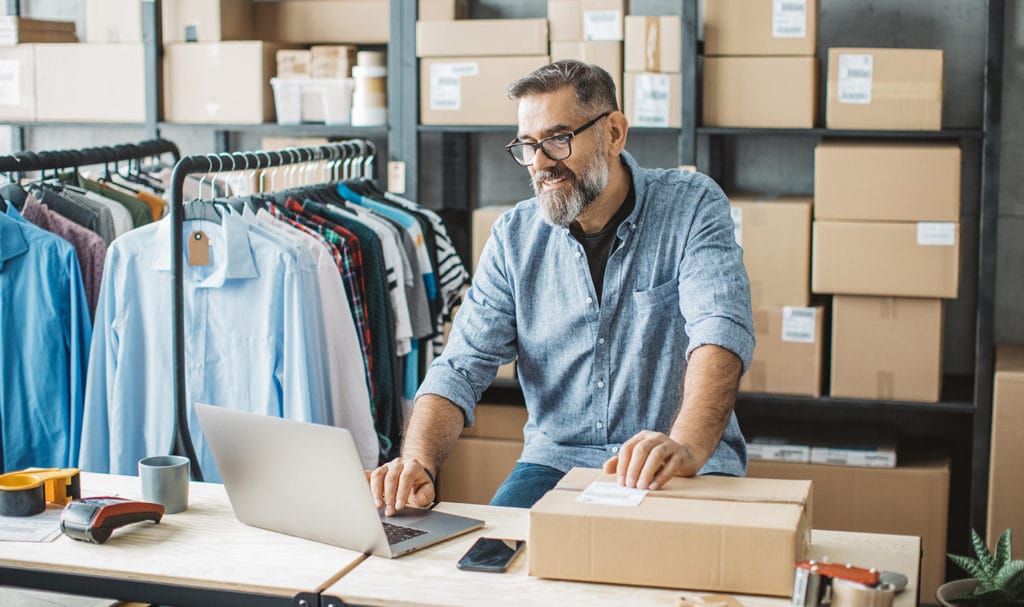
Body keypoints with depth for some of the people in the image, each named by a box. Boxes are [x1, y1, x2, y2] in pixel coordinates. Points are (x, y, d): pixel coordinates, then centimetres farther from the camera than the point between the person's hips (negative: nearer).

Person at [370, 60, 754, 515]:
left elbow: (720, 331, -21)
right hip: (557, 461, 3)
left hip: (691, 466, -2)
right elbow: (462, 366, -1)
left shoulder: (692, 206, -6)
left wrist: (686, 446, -41)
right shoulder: (513, 237, 4)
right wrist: (418, 462, -22)